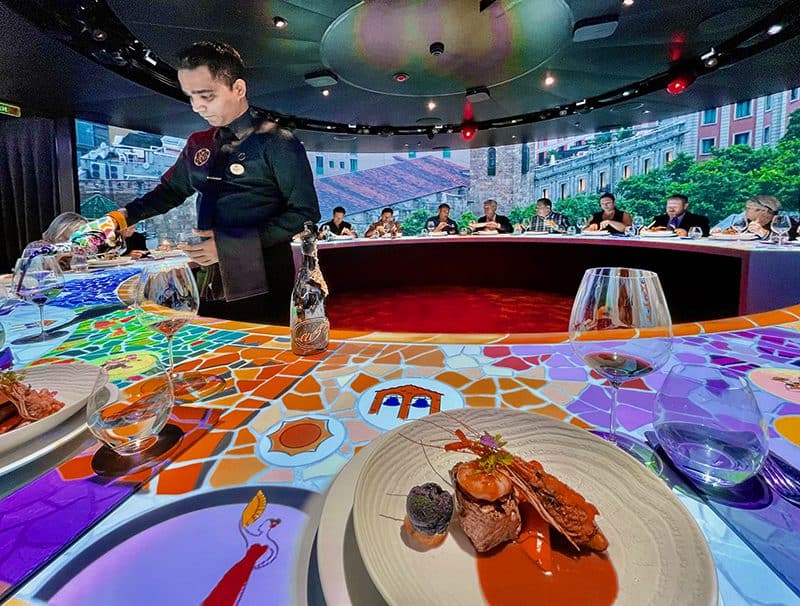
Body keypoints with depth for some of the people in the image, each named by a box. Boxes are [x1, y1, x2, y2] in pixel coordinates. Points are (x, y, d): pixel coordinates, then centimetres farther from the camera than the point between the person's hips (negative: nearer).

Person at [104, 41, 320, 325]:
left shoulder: (276, 143, -8)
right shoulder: (199, 145, 12)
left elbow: (305, 214, -12)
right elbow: (171, 190, 26)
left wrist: (234, 245, -17)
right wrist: (125, 215, 9)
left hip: (258, 289, -6)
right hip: (208, 283, 6)